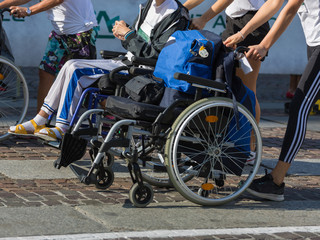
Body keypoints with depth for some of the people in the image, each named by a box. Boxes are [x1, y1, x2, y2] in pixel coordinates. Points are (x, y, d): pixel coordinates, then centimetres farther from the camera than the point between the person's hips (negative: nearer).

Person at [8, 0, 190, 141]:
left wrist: (128, 34, -16)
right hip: (127, 62, 9)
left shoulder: (175, 16, -15)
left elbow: (156, 55, -23)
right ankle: (39, 121, -2)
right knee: (72, 65, -3)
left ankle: (63, 128, -10)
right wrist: (123, 34, 0)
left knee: (76, 72, -18)